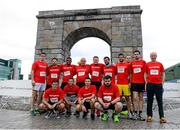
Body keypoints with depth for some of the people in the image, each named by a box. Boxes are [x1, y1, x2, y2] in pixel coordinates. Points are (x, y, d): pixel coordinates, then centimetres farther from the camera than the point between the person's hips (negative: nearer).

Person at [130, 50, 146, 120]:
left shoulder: (143, 62, 3)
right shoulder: (132, 63, 8)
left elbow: (145, 73, -1)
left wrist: (146, 82, -7)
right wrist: (130, 82, 7)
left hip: (141, 82, 0)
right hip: (134, 82, 1)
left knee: (141, 98, 8)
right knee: (135, 97, -3)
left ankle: (140, 113, 15)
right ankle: (135, 113, 8)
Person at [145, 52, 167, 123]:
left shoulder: (160, 64, 8)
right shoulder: (147, 64, 5)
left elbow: (163, 74, 11)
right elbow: (145, 74, 8)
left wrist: (162, 83, 3)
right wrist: (146, 83, 1)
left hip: (158, 85, 1)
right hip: (150, 85, 0)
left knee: (160, 101, 3)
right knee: (149, 101, 6)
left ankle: (162, 117, 9)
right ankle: (149, 116, 15)